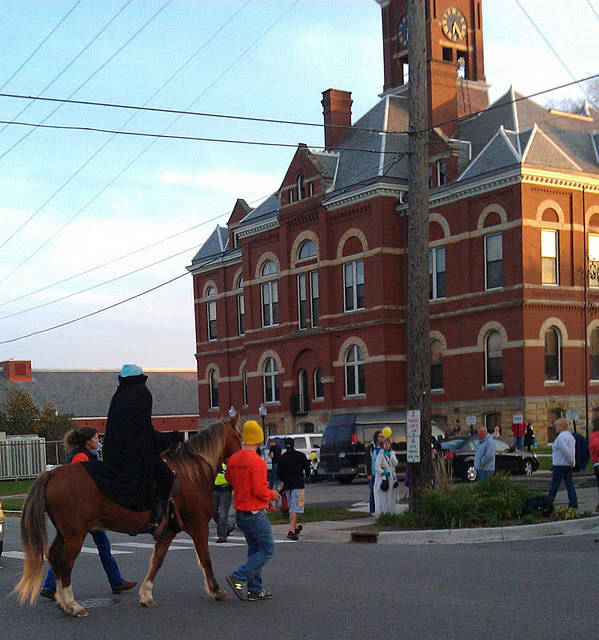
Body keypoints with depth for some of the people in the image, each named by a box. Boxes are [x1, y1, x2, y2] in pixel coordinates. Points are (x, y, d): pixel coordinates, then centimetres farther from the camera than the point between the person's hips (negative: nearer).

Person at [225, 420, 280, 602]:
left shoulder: (233, 459, 4)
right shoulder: (257, 461, -20)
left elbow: (229, 478, 22)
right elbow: (260, 490, -24)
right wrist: (272, 494, -5)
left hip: (240, 512, 8)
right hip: (255, 514, -8)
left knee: (254, 549, 16)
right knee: (267, 550, 2)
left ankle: (255, 590, 17)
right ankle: (239, 577, -9)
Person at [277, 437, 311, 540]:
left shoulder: (282, 458, 6)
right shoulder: (300, 455, -2)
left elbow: (279, 474, 8)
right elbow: (307, 469, 2)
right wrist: (306, 475, 25)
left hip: (287, 485, 4)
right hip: (298, 485, -4)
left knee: (292, 508, 19)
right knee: (295, 508, -8)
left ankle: (296, 527, 35)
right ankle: (291, 530, -20)